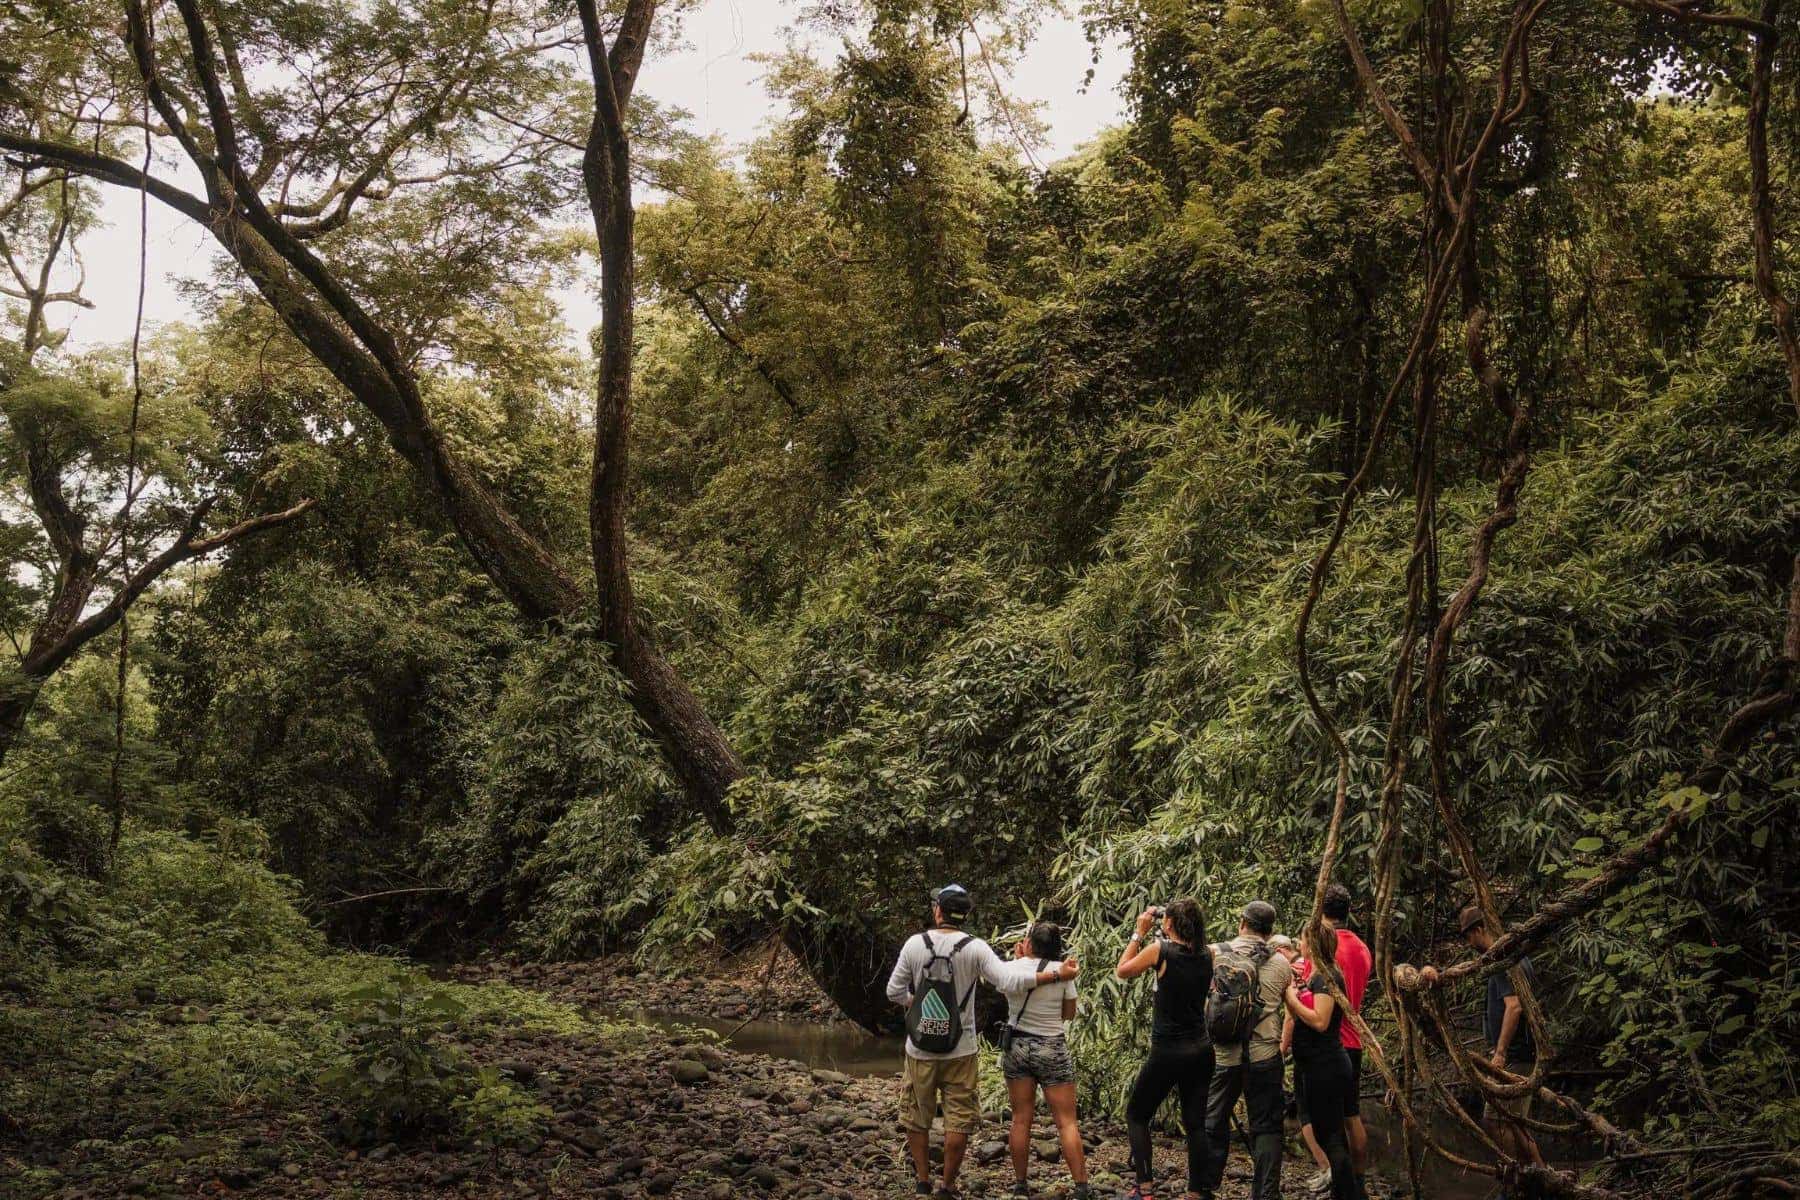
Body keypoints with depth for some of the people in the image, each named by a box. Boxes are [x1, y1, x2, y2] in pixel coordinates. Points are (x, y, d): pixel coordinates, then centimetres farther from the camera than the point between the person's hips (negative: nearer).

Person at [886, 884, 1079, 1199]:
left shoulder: (914, 944, -8)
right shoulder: (975, 948, -10)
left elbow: (894, 992, -2)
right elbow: (1007, 979, -18)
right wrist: (1057, 974, -14)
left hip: (920, 1048, 1)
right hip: (960, 1051, -1)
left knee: (916, 1117, 17)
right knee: (958, 1121, 10)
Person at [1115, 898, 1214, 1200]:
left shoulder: (1159, 949, -13)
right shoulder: (1206, 954, 1)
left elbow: (1121, 970, 2)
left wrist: (1140, 932, 5)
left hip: (1167, 1052, -5)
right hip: (1201, 1049, 5)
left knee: (1136, 1115, 9)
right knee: (1195, 1123, 9)